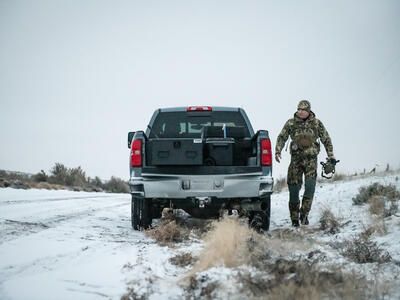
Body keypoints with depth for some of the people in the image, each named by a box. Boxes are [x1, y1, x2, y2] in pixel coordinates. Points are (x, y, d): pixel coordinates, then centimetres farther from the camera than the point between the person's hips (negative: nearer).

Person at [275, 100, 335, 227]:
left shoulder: (316, 123, 4)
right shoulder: (291, 123, 4)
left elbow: (326, 139, 11)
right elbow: (282, 137, 6)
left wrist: (331, 156, 8)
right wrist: (278, 151, -10)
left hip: (311, 159, -1)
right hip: (296, 159, 1)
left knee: (310, 185, -17)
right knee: (293, 187, -1)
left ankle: (304, 213, -8)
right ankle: (294, 218, 9)